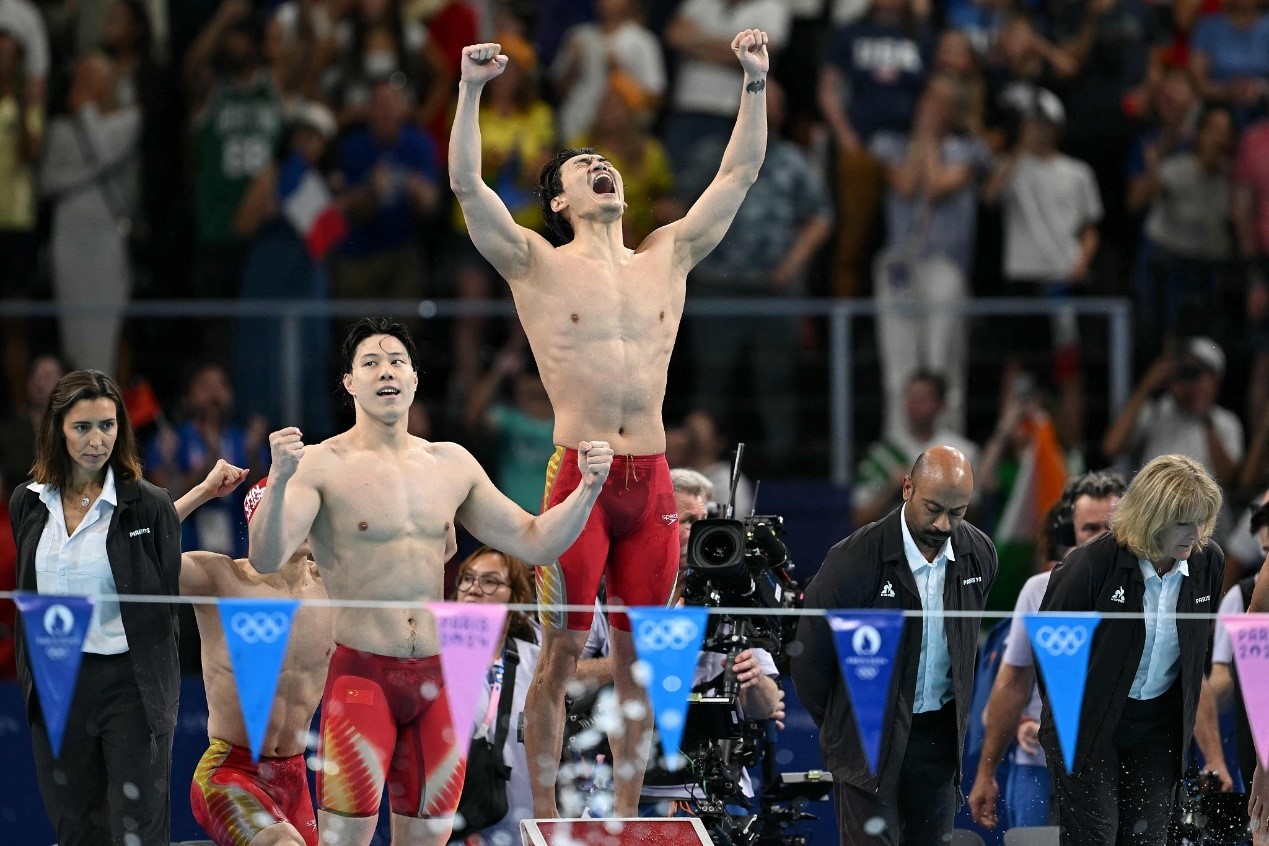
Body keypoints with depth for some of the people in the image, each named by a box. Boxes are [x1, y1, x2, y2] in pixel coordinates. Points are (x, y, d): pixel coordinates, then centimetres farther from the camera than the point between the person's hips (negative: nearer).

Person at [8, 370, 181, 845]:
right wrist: (29, 680, 13)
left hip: (131, 687, -4)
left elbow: (165, 608, -2)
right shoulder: (28, 504, 8)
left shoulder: (149, 506, -4)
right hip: (56, 689, 4)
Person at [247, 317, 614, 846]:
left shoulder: (452, 465, 11)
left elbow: (534, 542, 17)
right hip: (361, 677, -5)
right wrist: (278, 483, -36)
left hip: (437, 680, 5)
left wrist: (588, 489, 2)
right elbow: (266, 559, -19)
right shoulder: (324, 465, -7)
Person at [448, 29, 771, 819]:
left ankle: (627, 812, 12)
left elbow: (740, 171, 15)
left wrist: (756, 84, 7)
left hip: (651, 484, 4)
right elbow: (467, 184, -7)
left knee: (640, 656, 6)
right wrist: (472, 92, -16)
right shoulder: (539, 265, 4)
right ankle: (544, 813, 2)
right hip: (578, 478, -4)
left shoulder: (667, 259, 14)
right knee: (562, 650, -3)